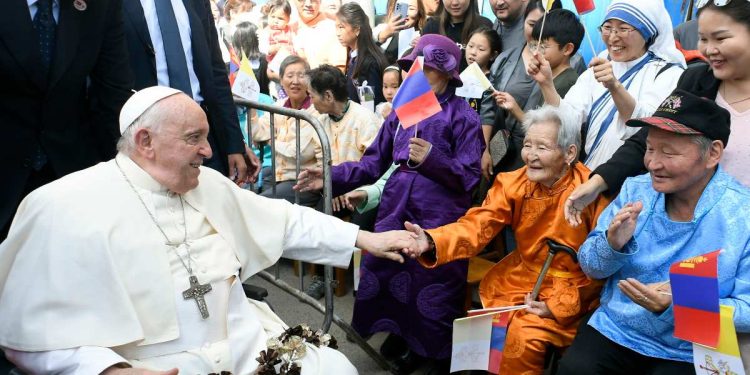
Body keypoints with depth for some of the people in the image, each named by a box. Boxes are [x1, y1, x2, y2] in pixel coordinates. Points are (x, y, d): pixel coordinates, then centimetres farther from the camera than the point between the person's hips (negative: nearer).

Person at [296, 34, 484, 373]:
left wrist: (432, 159, -22)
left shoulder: (463, 116, -3)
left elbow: (469, 176, -8)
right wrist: (331, 177, -2)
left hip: (440, 216, -5)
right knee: (385, 275, 9)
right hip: (396, 207, 5)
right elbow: (374, 162, 9)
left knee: (433, 288, 2)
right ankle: (402, 335, 36)